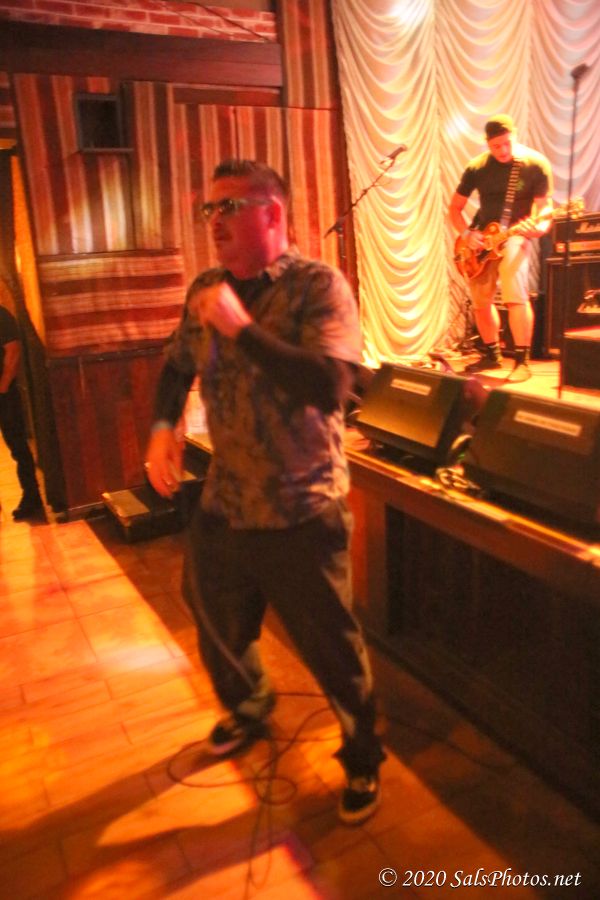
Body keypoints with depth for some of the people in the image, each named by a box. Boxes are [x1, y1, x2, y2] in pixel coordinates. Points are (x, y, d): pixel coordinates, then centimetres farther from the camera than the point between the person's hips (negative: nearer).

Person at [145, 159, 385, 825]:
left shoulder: (319, 287, -14)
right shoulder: (205, 289, 5)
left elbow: (329, 385, -28)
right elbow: (177, 365, 17)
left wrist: (241, 326, -28)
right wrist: (162, 427, -1)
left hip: (300, 514, -6)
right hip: (221, 507, 6)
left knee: (331, 649, 10)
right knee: (218, 631, 25)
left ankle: (363, 758, 39)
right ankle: (247, 709, 58)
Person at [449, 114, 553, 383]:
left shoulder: (535, 164, -7)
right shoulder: (476, 168, 2)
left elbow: (545, 206, -8)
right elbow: (455, 208, 9)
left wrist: (539, 227, -30)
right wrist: (467, 234, -8)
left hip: (515, 235, -5)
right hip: (481, 237, 5)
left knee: (515, 294, -24)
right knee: (480, 300, 8)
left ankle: (522, 361, -16)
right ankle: (493, 354, 27)